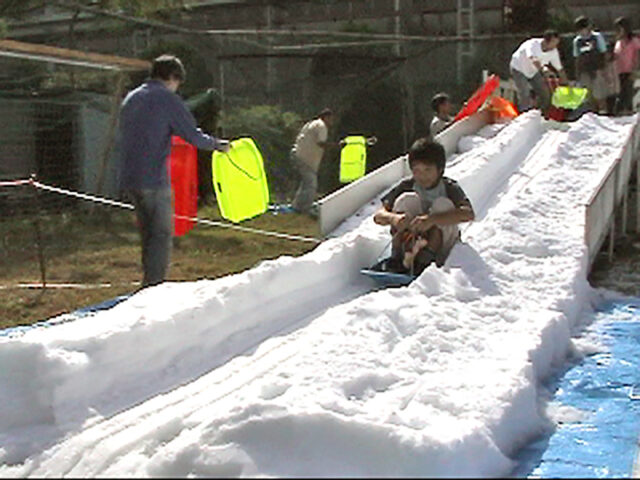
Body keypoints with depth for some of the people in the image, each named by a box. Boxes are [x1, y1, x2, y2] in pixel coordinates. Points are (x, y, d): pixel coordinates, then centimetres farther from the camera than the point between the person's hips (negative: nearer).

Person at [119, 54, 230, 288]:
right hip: (154, 180, -8)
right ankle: (154, 286, -4)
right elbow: (193, 136, -9)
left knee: (148, 233, 17)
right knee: (162, 234, -1)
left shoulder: (131, 98, 17)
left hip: (128, 179, 8)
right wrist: (217, 144, 8)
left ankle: (149, 286, 23)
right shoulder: (167, 99, -7)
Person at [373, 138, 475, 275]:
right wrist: (392, 217, -37)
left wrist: (432, 219, -43)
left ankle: (426, 258, -34)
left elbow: (468, 214, -29)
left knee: (443, 204, -21)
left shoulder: (450, 189, -7)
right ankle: (398, 257, -27)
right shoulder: (406, 186, -1)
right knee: (407, 199, -17)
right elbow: (378, 215, -11)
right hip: (408, 245, 1)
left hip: (440, 249, -1)